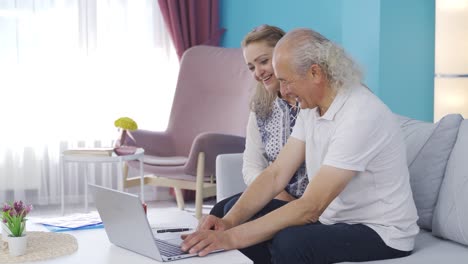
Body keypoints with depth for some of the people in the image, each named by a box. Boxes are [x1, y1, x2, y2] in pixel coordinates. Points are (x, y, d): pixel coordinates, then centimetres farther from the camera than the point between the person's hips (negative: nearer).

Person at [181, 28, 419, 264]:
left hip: (380, 233, -8)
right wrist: (229, 221, -15)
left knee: (288, 243, -32)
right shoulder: (311, 108, 2)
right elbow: (276, 174, -1)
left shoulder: (360, 116, -27)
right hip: (333, 219, 8)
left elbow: (309, 208, -30)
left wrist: (232, 238, -30)